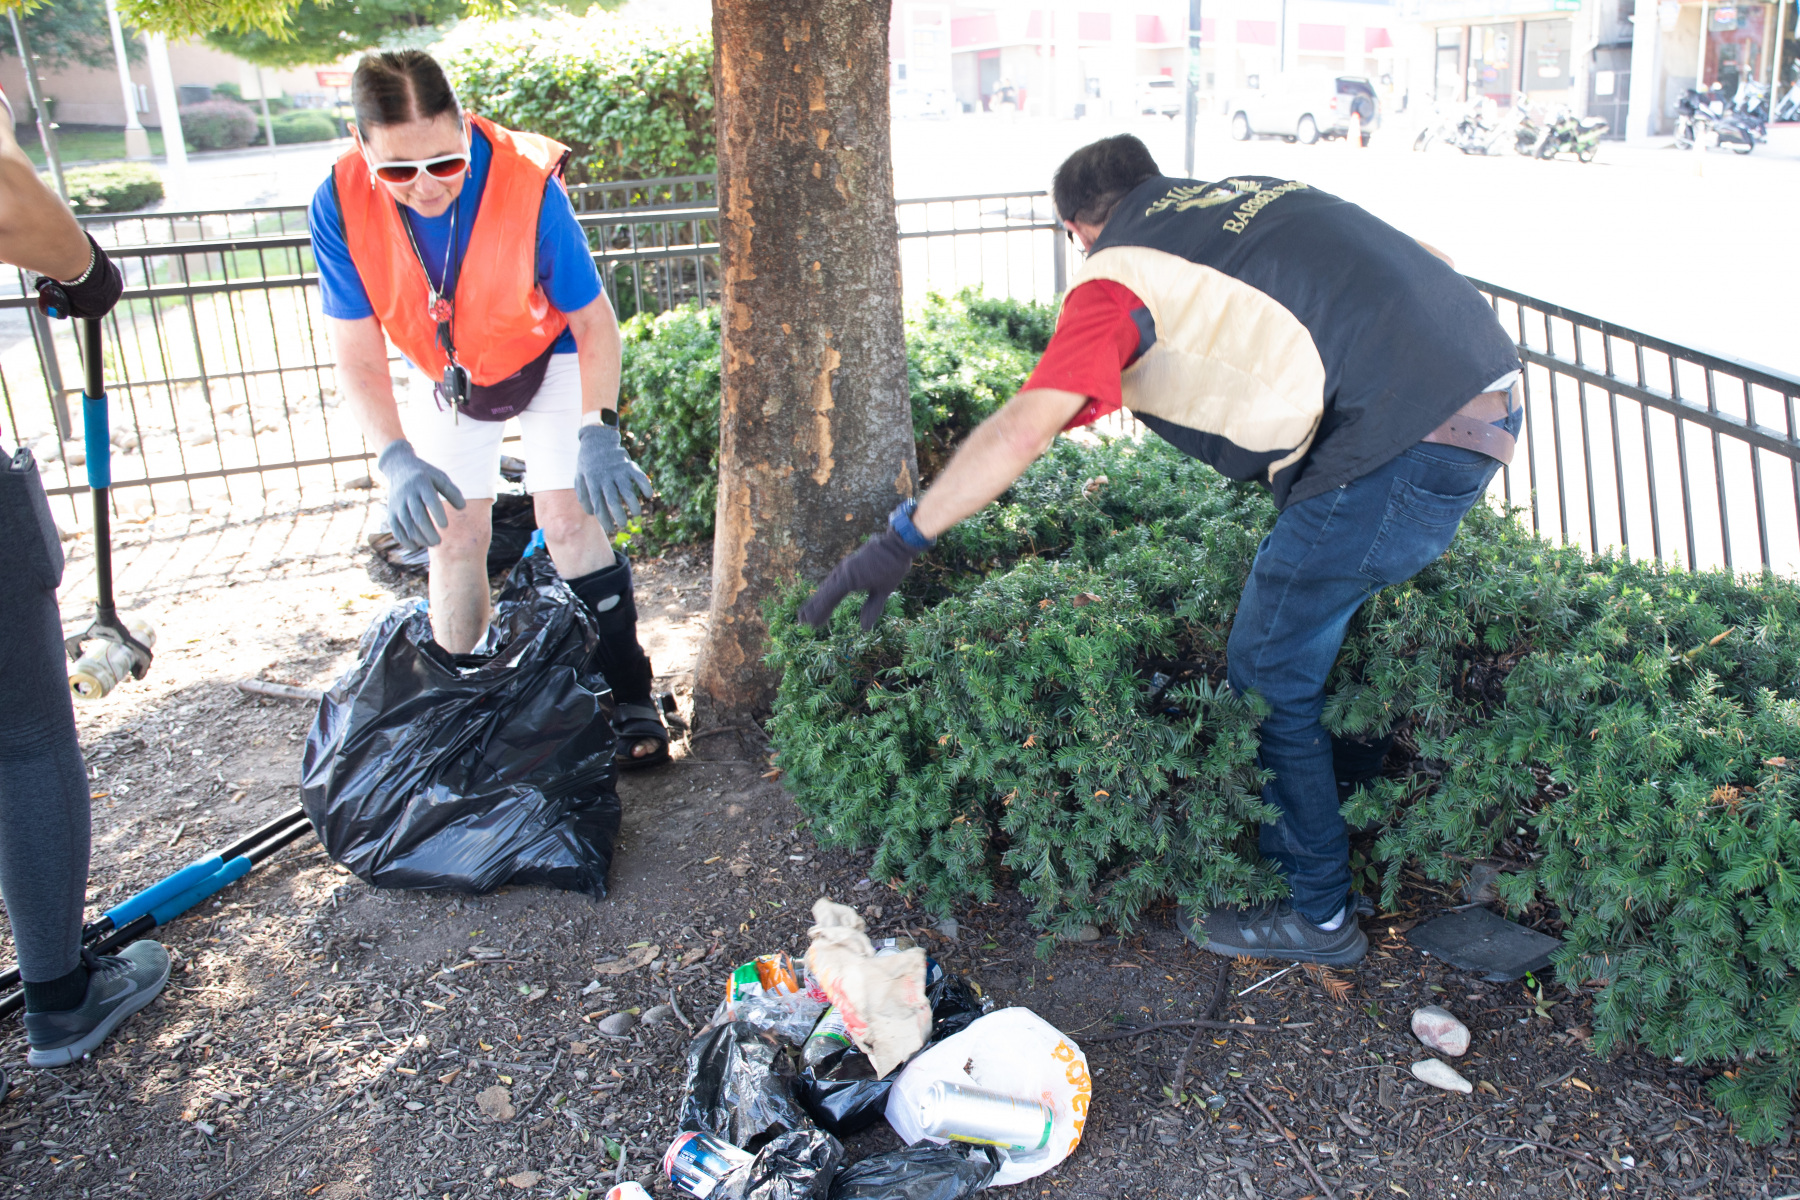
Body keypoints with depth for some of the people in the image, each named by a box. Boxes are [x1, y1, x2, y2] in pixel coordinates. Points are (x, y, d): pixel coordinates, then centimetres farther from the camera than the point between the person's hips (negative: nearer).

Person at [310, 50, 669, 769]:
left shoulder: (527, 183, -34)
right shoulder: (339, 205, -27)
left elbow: (593, 320, -25)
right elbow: (358, 356, -21)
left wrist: (598, 433, -36)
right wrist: (396, 459, -35)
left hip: (547, 356, -2)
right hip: (448, 373, 3)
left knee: (570, 521, -13)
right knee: (453, 534, 3)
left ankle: (627, 701, -2)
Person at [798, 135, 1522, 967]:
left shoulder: (1120, 275, -2)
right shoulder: (1252, 193, 20)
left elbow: (1023, 430, -15)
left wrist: (901, 539, -9)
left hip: (1407, 441, -9)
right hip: (1491, 396, 9)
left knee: (1268, 678, 5)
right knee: (1326, 617, 24)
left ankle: (1317, 912, 19)